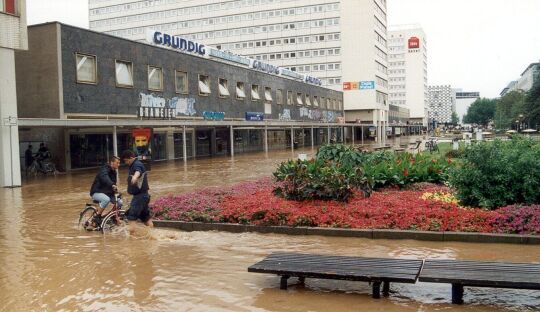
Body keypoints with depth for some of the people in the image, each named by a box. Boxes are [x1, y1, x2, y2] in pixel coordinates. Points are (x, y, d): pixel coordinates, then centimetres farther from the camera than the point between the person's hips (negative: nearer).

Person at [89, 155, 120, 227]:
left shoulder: (113, 171, 8)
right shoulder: (104, 170, -21)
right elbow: (105, 179, -44)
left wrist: (115, 190, 2)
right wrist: (112, 185, -61)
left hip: (106, 192, 8)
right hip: (97, 192, -8)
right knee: (106, 199, -37)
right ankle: (96, 217, -23)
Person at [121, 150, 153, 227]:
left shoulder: (137, 164, -16)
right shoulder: (133, 165, 16)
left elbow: (138, 171, -42)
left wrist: (135, 177, -62)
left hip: (140, 195, -10)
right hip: (143, 195, 10)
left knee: (131, 216, -13)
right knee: (146, 216, 13)